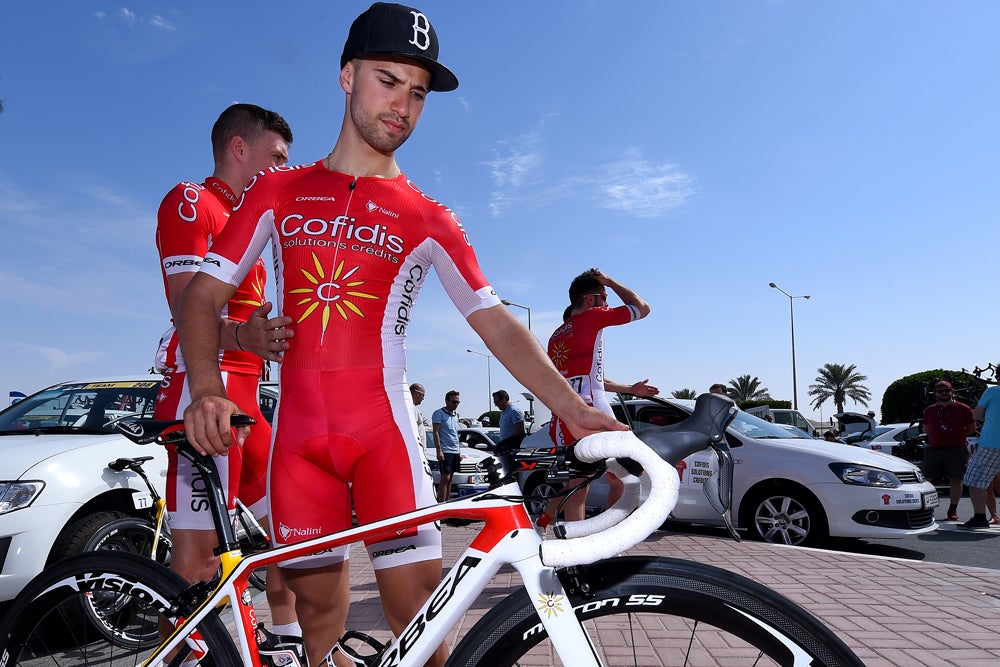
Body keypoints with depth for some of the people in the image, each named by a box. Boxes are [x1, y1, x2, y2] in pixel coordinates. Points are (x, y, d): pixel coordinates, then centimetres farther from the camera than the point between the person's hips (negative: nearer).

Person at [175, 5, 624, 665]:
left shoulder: (429, 219, 5)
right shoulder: (278, 191, 10)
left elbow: (495, 321, -2)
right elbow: (203, 295, 6)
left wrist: (574, 408, -15)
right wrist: (207, 388, -13)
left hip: (384, 433, -1)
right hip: (299, 436, 2)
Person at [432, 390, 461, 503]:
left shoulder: (455, 415, 19)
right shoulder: (439, 413, -4)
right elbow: (436, 433, -11)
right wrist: (439, 450, -19)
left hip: (455, 451, 7)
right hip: (445, 451, -7)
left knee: (449, 479, 9)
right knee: (445, 478, -13)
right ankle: (441, 504, -13)